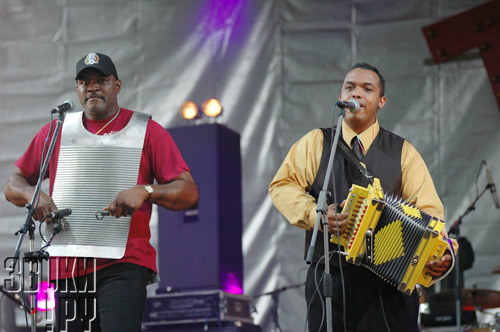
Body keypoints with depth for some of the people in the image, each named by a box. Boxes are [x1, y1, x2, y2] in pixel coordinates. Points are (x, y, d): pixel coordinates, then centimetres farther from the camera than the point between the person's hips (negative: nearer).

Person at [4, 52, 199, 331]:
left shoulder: (147, 132, 6)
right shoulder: (57, 131, 14)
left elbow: (189, 193, 0)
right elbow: (14, 185, 17)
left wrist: (145, 191, -19)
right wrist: (32, 194, -6)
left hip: (124, 264, -4)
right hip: (68, 267, 4)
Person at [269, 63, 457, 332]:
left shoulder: (402, 153, 9)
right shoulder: (314, 144, 10)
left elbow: (428, 209, 2)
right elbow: (282, 186, 4)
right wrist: (316, 214, -15)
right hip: (327, 278, 0)